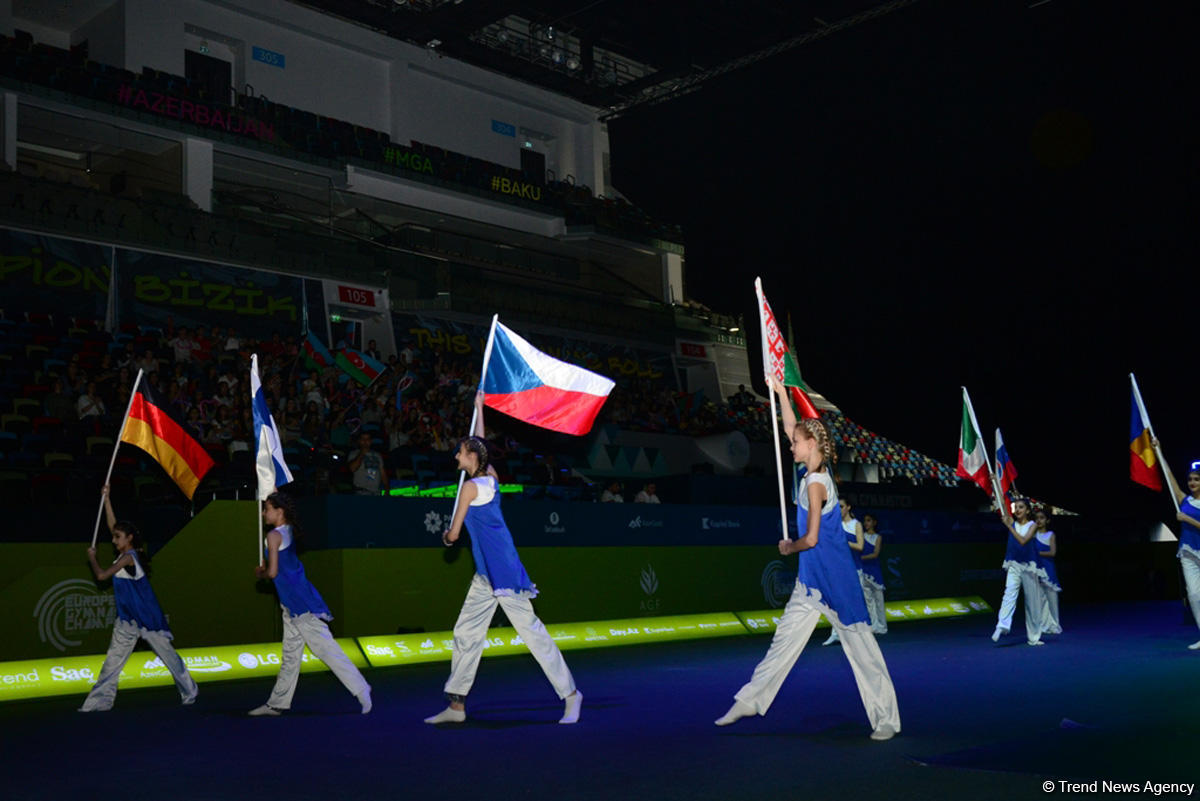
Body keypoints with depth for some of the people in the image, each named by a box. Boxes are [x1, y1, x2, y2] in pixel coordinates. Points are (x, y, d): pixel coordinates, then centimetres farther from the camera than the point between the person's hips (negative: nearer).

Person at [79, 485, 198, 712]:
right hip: (128, 619, 9)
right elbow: (113, 525, 14)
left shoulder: (128, 557, -16)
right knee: (112, 662, 3)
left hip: (146, 616, -8)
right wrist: (106, 499, 13)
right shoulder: (126, 554, 8)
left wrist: (91, 557, -3)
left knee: (167, 654, 3)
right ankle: (99, 702, 4)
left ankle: (189, 692, 13)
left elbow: (101, 576, -19)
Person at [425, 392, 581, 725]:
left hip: (502, 570, -9)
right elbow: (480, 444, 28)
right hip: (487, 573, 9)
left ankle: (570, 693, 3)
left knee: (530, 630, -5)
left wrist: (446, 536, 16)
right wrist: (479, 407, 37)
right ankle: (456, 705, 12)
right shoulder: (491, 477, 9)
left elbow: (453, 534, -8)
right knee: (465, 632, 8)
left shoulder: (470, 487, -12)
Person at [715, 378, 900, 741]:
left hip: (832, 576, -9)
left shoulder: (816, 483, -18)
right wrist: (781, 393, 18)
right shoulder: (817, 472, 6)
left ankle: (887, 719, 6)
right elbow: (793, 428, 19)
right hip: (812, 577, 9)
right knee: (785, 637, 12)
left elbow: (811, 539, -21)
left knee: (859, 643, -1)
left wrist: (788, 547, -3)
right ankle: (749, 701, 19)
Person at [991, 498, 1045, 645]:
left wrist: (1009, 526, -23)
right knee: (1009, 594, -21)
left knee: (1032, 602, 6)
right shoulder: (1012, 523, 7)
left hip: (1028, 566, -1)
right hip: (1013, 565, 1)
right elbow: (1003, 508, 0)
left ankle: (1033, 637, 15)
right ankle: (1002, 626, -37)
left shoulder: (1032, 525, -2)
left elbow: (1023, 540, -18)